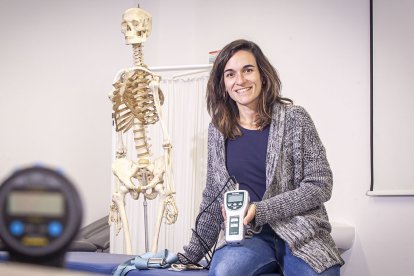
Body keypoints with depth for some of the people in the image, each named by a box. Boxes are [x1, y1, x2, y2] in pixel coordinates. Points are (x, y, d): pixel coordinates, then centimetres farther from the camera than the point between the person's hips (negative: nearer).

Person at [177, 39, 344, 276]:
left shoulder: (294, 118, -2)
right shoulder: (218, 130, 9)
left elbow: (320, 185, -5)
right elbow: (213, 197, 16)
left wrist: (260, 210, -14)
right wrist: (193, 253, 12)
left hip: (301, 235, -1)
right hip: (246, 235, 2)